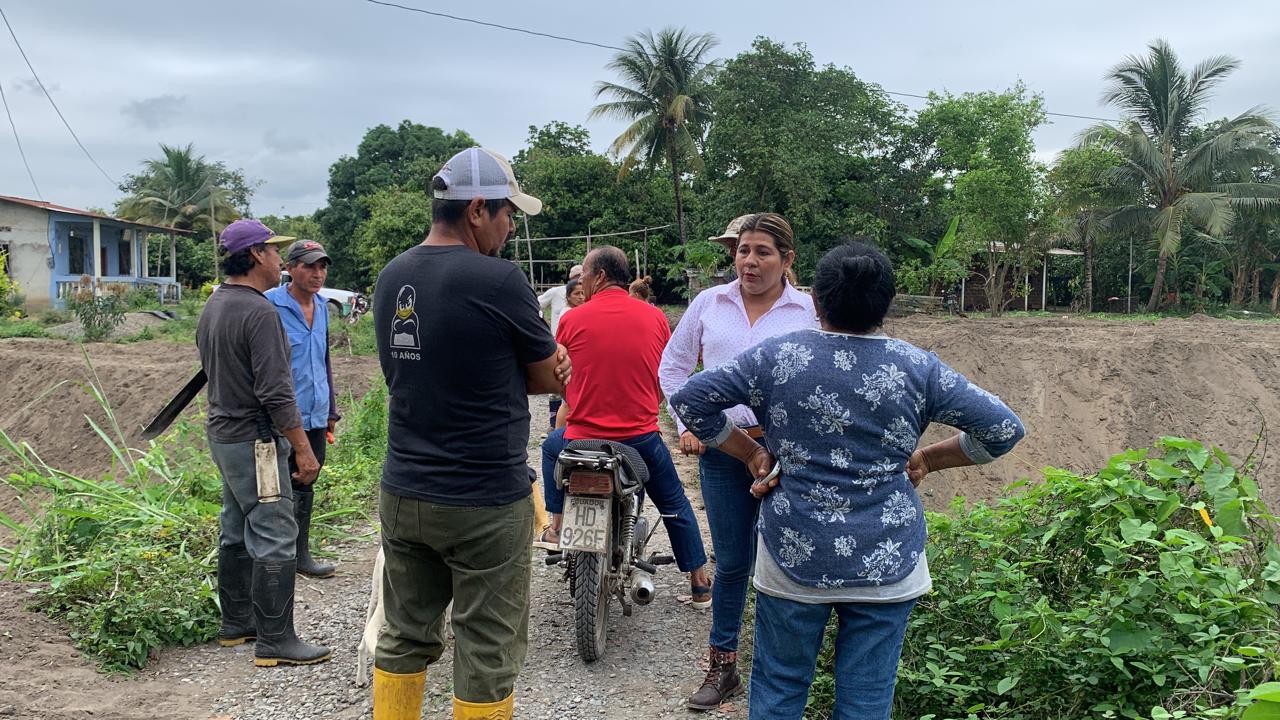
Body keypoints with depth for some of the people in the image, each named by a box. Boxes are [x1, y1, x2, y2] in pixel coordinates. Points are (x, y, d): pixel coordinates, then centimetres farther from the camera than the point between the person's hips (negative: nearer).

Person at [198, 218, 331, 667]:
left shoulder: (212, 306, 11)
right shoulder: (258, 311, -20)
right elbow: (276, 393, -23)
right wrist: (303, 449, -18)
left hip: (222, 433, 10)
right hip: (255, 440, -10)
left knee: (236, 532, 18)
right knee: (274, 540, -5)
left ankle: (236, 623, 29)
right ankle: (274, 642, -1)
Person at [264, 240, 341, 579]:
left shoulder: (321, 308, 11)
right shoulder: (270, 306, -11)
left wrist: (331, 409, 20)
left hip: (316, 417, 7)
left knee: (304, 488, 15)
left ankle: (301, 554, 26)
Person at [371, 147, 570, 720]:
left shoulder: (390, 278, 5)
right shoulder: (498, 281, -16)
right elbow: (551, 380, -6)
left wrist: (538, 363, 2)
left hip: (403, 495, 7)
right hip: (485, 503, -7)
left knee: (404, 639, 17)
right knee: (487, 656, 5)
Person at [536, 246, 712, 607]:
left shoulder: (572, 319, -6)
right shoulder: (654, 316, -2)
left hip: (583, 436, -1)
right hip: (642, 436, 1)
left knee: (551, 447, 33)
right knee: (675, 505, 20)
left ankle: (556, 526, 30)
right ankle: (699, 584, 25)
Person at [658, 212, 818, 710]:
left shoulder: (808, 311, -2)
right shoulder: (709, 303, 5)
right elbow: (673, 365, 14)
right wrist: (686, 425, 7)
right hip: (720, 446, 2)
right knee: (731, 562, 10)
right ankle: (723, 666, 25)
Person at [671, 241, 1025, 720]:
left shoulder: (776, 357, -5)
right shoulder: (918, 369, -4)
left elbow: (690, 400, -3)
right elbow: (1004, 428, -1)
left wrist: (751, 453, 4)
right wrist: (927, 459, 8)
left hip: (793, 558, 0)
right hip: (887, 566, 0)